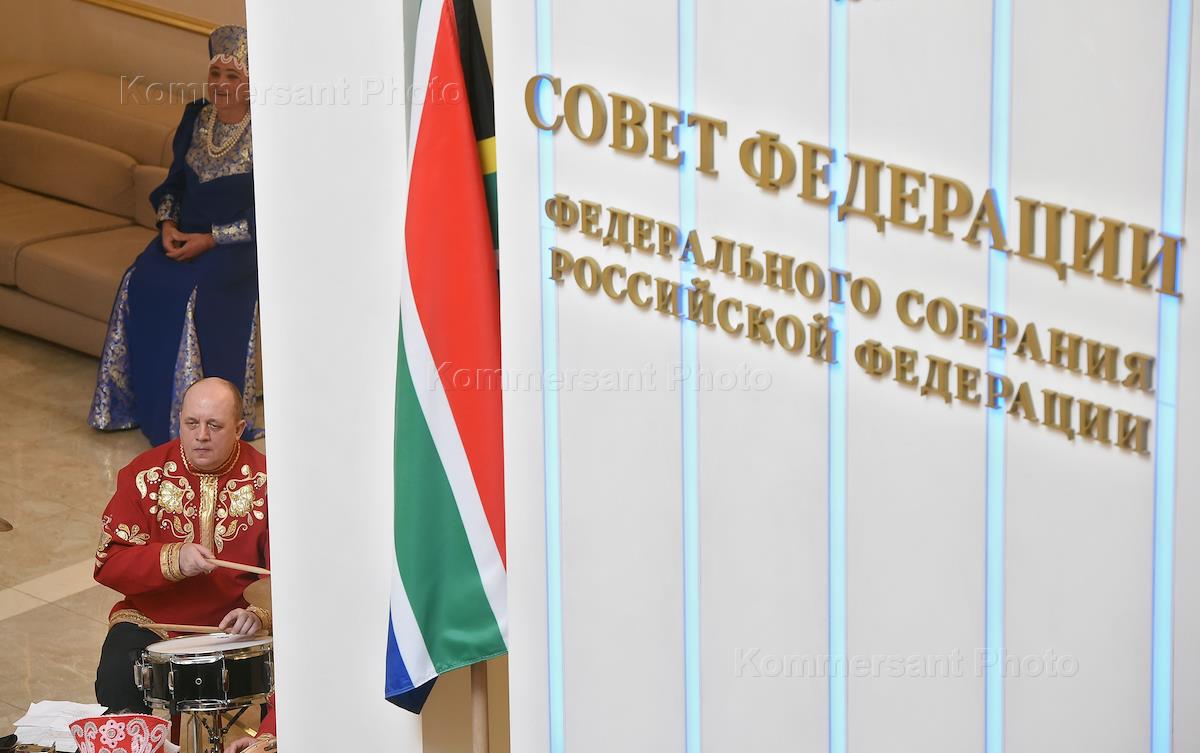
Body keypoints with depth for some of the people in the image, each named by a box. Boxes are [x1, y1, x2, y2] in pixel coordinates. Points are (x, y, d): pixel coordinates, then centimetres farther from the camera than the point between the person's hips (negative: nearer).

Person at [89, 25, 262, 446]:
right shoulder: (195, 118, 8)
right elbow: (173, 182, 15)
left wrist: (210, 239, -19)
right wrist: (168, 223, -5)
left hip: (237, 244, -6)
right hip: (187, 234, 6)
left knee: (196, 293, -31)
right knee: (141, 282, -20)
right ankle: (141, 404, -11)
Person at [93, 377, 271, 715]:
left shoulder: (264, 481, -3)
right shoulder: (145, 474, -1)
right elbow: (108, 563, -6)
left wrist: (260, 614, -28)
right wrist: (173, 559, -24)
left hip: (232, 624, 0)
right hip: (151, 620, 0)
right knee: (115, 682, -27)